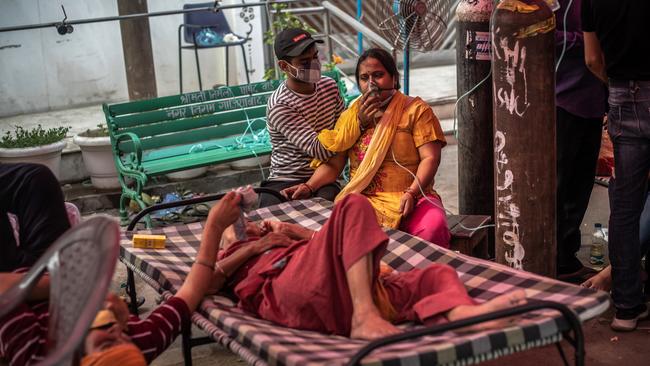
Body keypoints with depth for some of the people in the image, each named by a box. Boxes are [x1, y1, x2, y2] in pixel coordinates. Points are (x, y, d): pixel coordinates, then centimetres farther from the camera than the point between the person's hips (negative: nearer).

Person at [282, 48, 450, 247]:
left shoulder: (415, 109, 8)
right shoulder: (350, 116, 19)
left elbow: (430, 158, -3)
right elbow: (333, 165, 14)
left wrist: (411, 193, -19)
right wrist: (309, 186, -5)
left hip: (411, 200, -2)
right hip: (363, 201, 2)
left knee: (432, 229, -36)